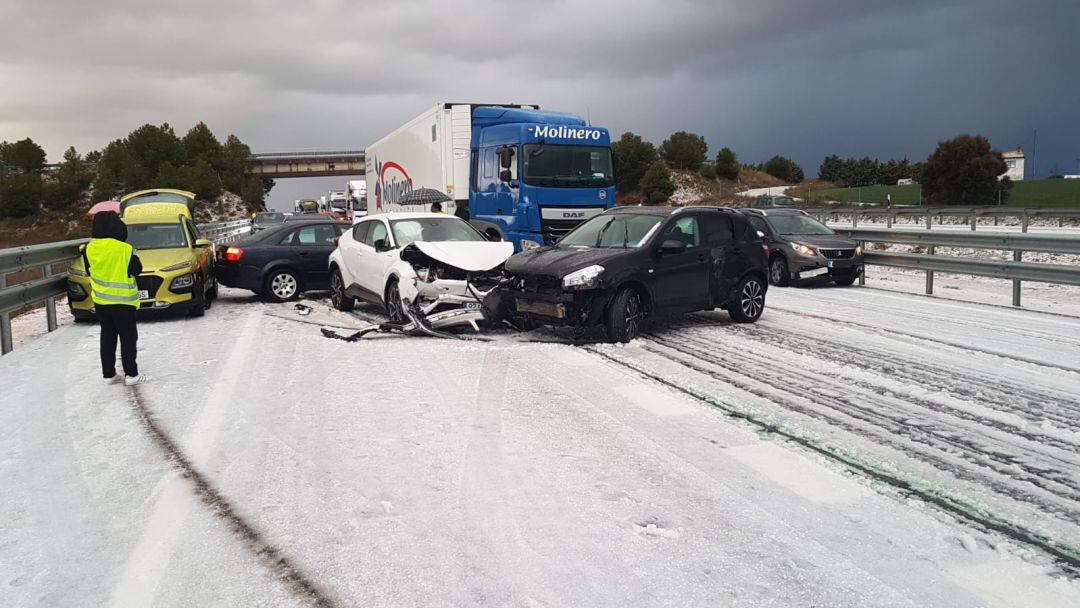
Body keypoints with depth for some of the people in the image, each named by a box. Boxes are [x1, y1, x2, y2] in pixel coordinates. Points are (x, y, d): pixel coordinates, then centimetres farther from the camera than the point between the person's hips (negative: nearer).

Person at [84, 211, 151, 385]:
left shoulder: (89, 249, -3)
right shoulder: (125, 249, -19)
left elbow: (88, 271, 9)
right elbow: (136, 270, -7)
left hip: (100, 301, 5)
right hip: (122, 301, -5)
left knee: (107, 337, 13)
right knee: (128, 337, 3)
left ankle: (108, 374, 16)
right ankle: (131, 374, 2)